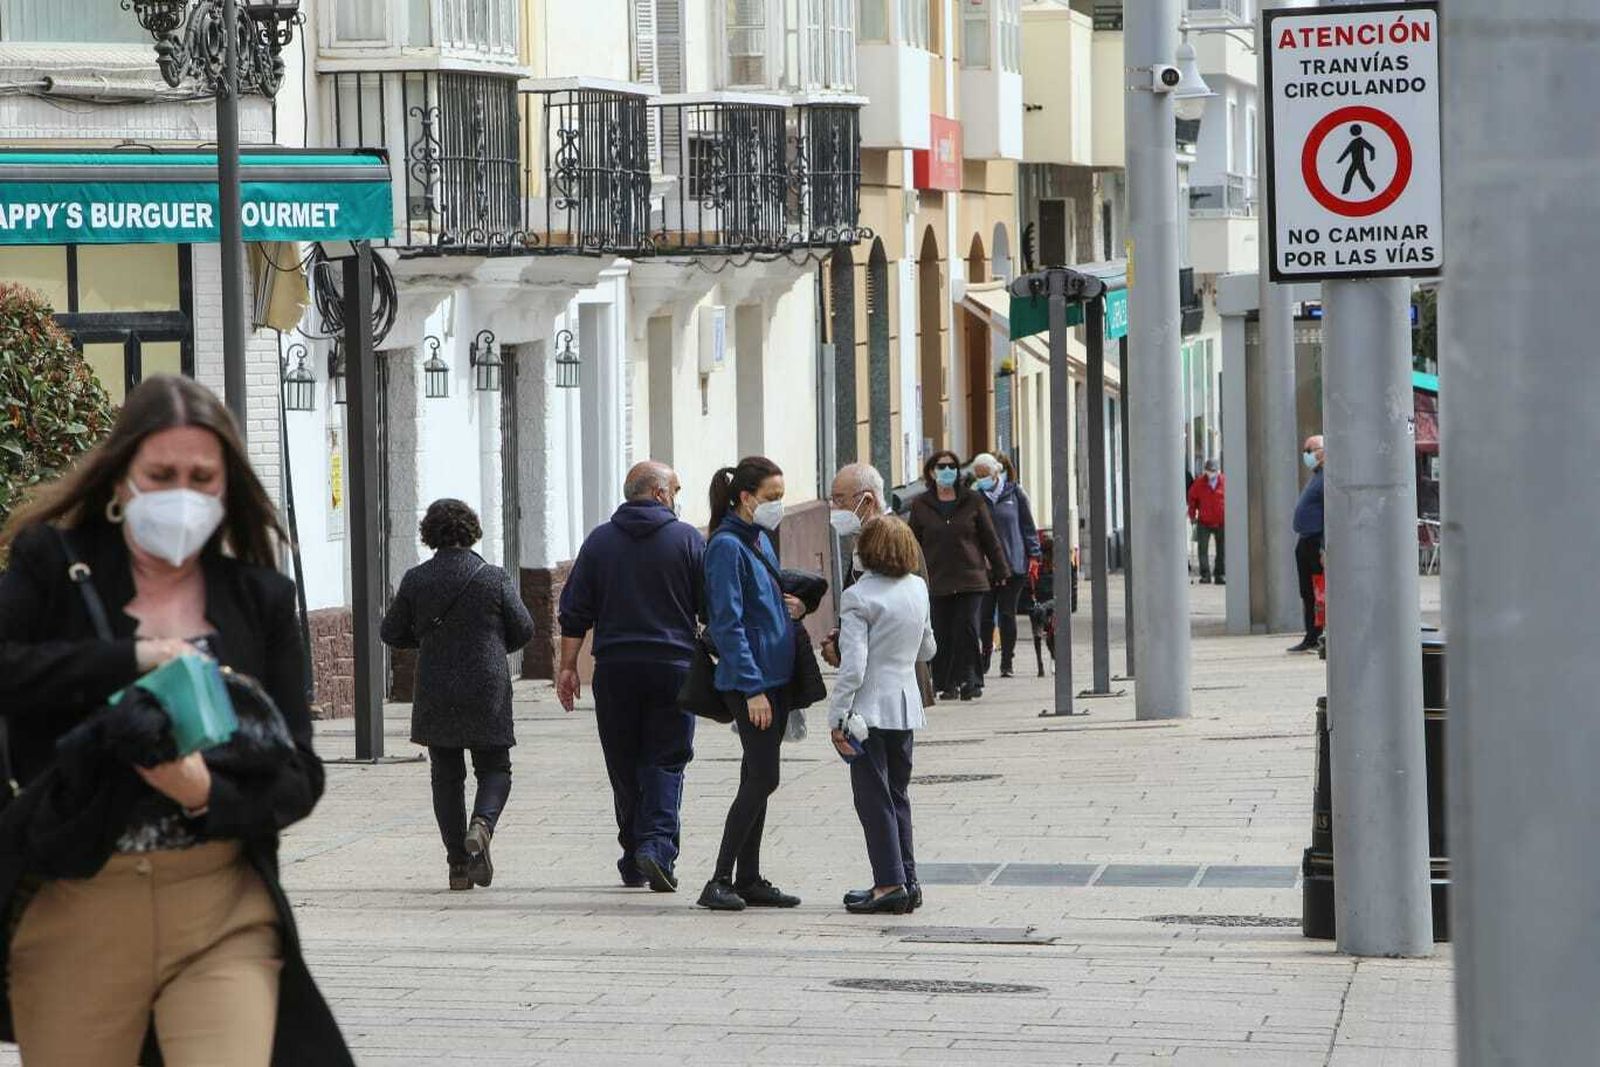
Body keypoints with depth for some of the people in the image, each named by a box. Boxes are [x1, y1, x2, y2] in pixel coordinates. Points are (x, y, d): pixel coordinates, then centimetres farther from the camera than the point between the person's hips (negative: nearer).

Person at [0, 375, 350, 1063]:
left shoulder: (261, 598, 11)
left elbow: (299, 775, 6)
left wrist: (209, 795, -14)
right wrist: (133, 659, -16)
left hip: (224, 917, 1)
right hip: (73, 912, 0)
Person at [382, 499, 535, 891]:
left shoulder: (415, 580, -3)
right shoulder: (495, 579, -6)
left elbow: (392, 633, 4)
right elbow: (523, 631, -1)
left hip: (435, 696, 1)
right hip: (488, 694, -1)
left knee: (446, 775, 10)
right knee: (495, 769, 10)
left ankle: (458, 865, 7)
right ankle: (482, 825, -20)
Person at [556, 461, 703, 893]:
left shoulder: (600, 541, 6)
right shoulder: (688, 539, 0)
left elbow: (575, 611, 4)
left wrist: (568, 665, 7)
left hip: (615, 668, 2)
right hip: (672, 666, -2)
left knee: (624, 765, 10)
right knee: (665, 761, 0)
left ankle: (633, 858, 14)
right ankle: (657, 846, -19)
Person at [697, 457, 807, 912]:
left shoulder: (760, 540, 14)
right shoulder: (727, 546, -14)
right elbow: (728, 624, -18)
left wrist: (790, 607, 6)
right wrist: (753, 689, -21)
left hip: (775, 677, 9)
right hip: (750, 680, -9)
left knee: (758, 780, 11)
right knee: (762, 778, -11)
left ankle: (748, 879, 15)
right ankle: (721, 882, -8)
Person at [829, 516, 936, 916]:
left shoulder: (858, 597, -14)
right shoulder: (918, 589, 5)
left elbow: (853, 666, -18)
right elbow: (927, 650, 17)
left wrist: (837, 718, -14)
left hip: (870, 707, -6)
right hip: (907, 706, 6)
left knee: (874, 797, -2)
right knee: (898, 795, 15)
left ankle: (890, 882, -6)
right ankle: (906, 880, 16)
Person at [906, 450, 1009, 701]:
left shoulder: (972, 501, 6)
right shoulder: (921, 506, 7)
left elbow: (989, 539, 11)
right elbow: (913, 543, 10)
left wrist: (1000, 571, 11)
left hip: (970, 579, -1)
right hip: (937, 581, 1)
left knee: (967, 630, -9)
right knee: (943, 634, 0)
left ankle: (968, 680, -3)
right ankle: (947, 684, 8)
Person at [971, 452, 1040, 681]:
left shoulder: (1014, 493, 3)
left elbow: (1028, 526, 7)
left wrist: (1033, 555, 1)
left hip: (1012, 565, 0)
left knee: (1007, 614, 6)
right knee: (984, 615, -3)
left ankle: (1007, 662, 13)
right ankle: (983, 660, 7)